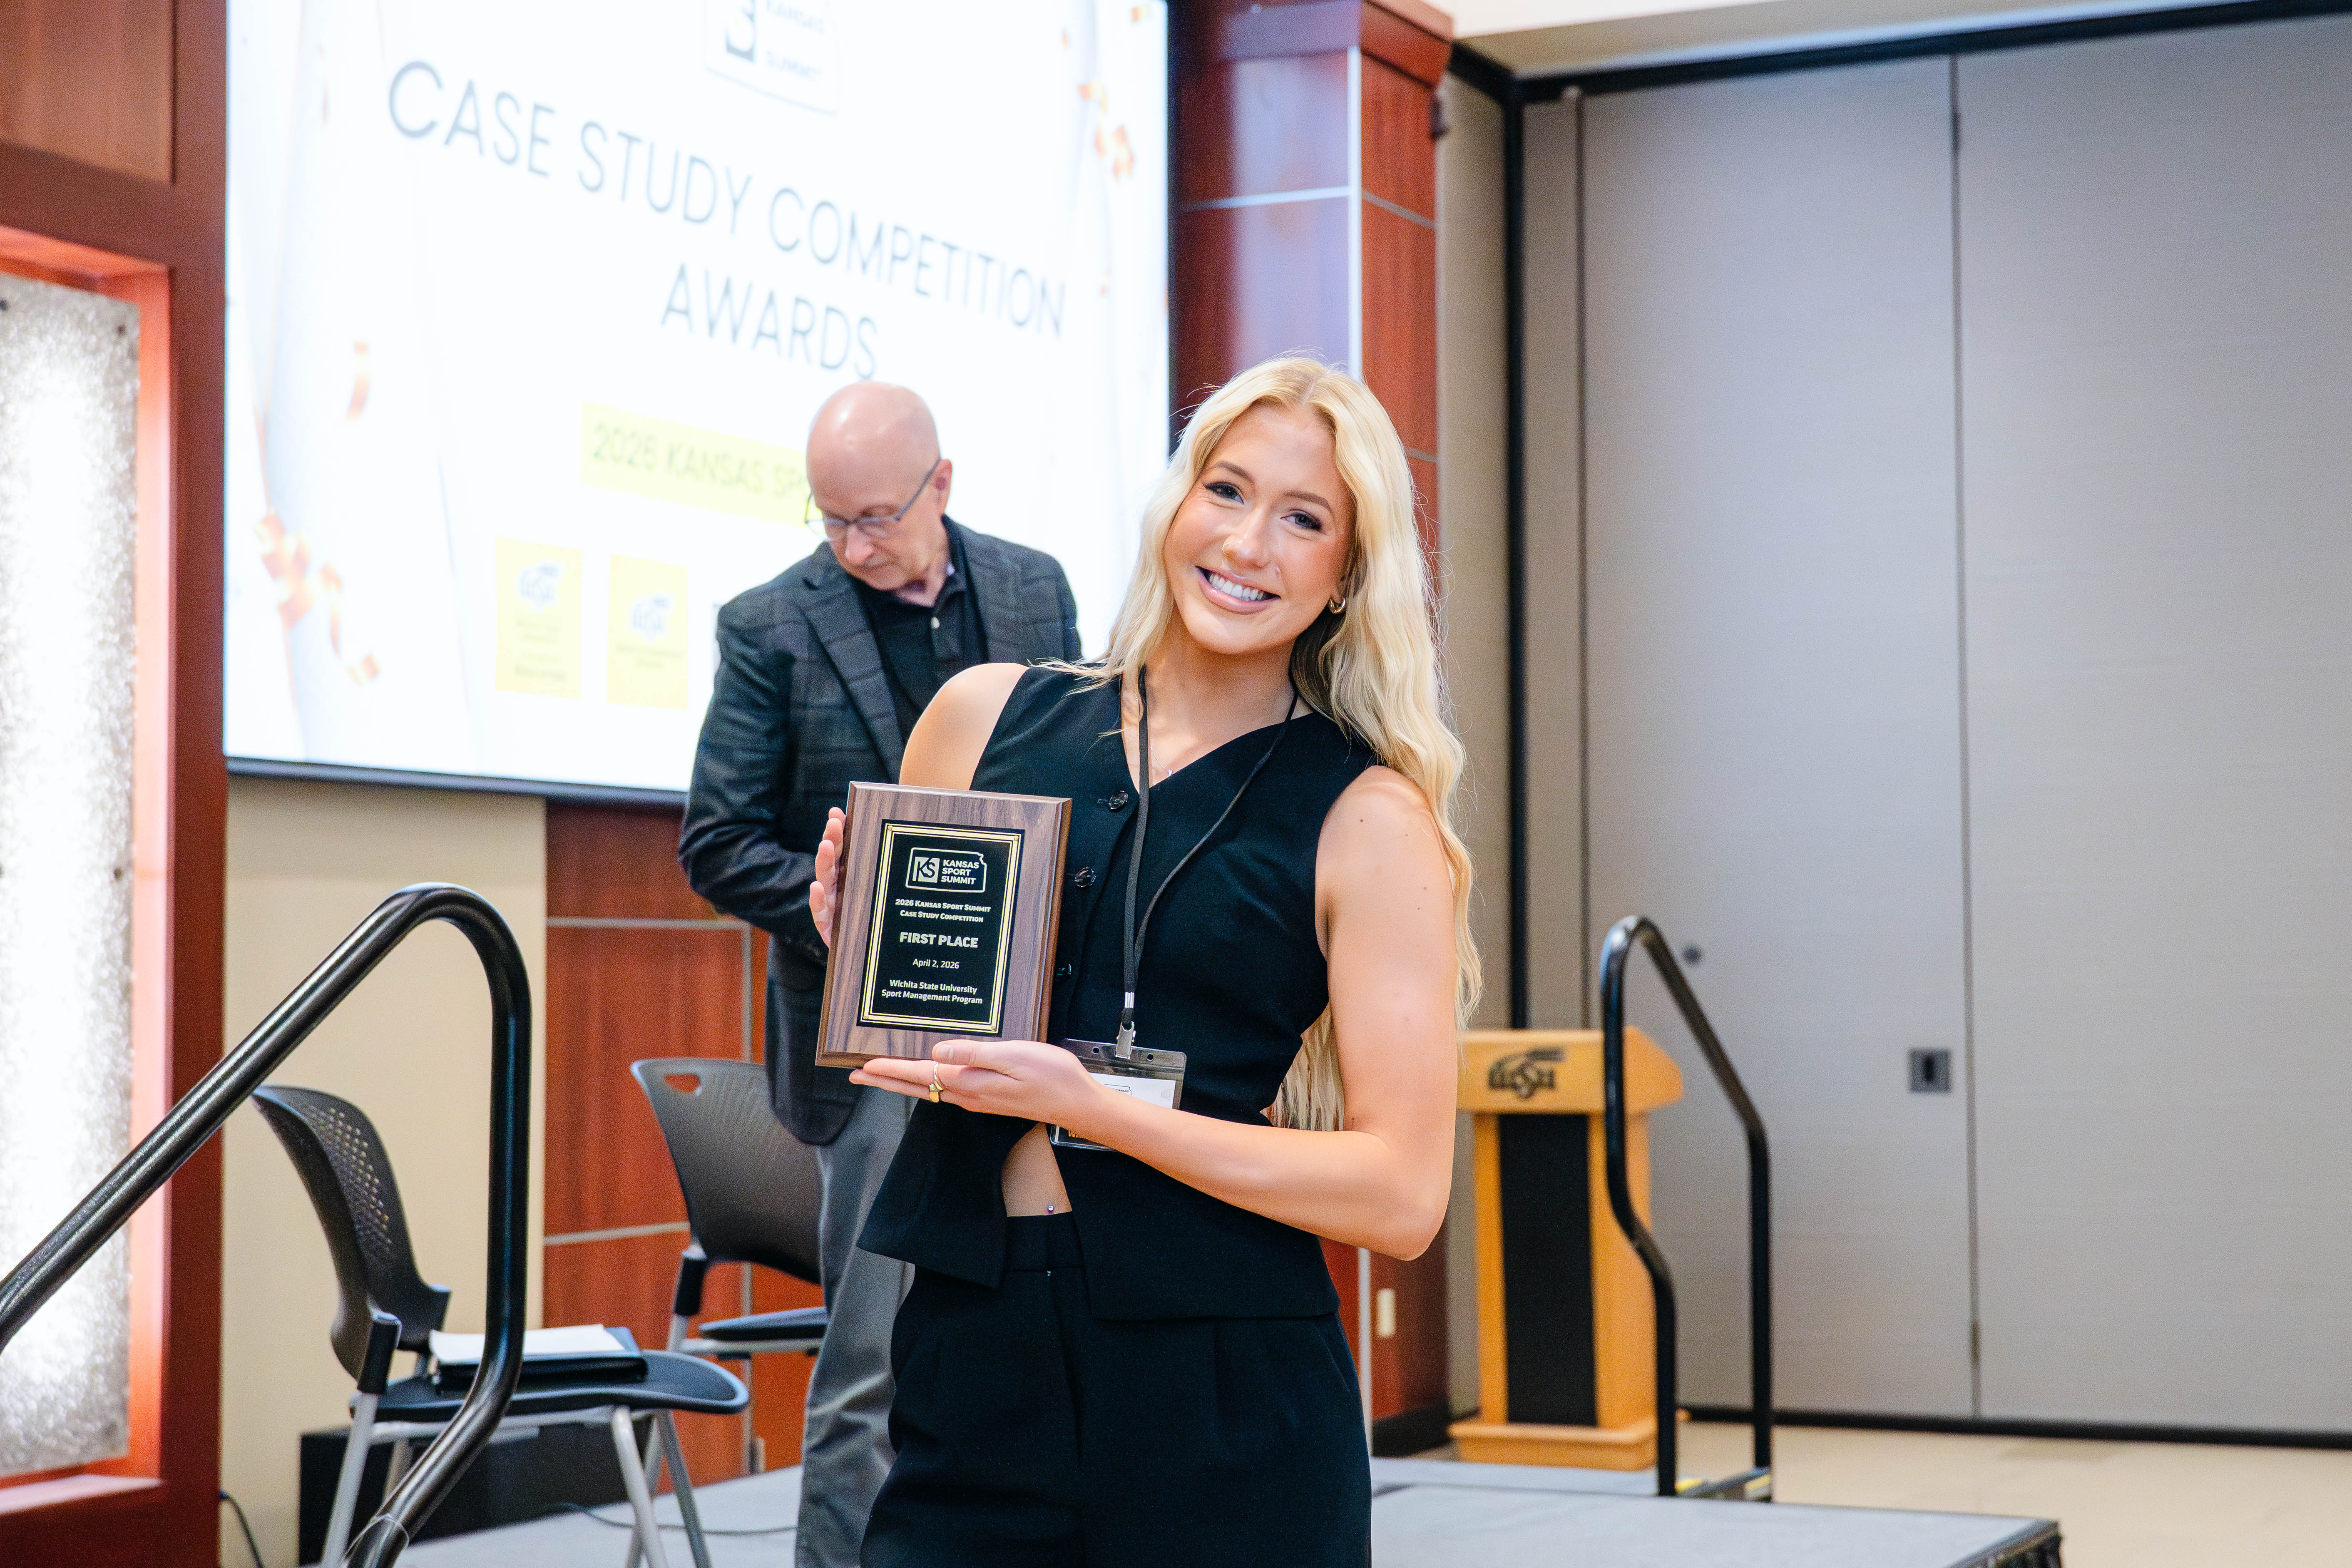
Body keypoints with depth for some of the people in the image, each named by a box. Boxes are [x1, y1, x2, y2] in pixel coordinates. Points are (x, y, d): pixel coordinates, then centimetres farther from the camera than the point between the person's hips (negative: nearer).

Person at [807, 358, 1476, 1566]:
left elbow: (1402, 1193, -9)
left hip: (1227, 1405, -2)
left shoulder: (1367, 818, -4)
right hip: (968, 1367, 3)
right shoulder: (988, 716, 5)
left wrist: (1090, 1105, -16)